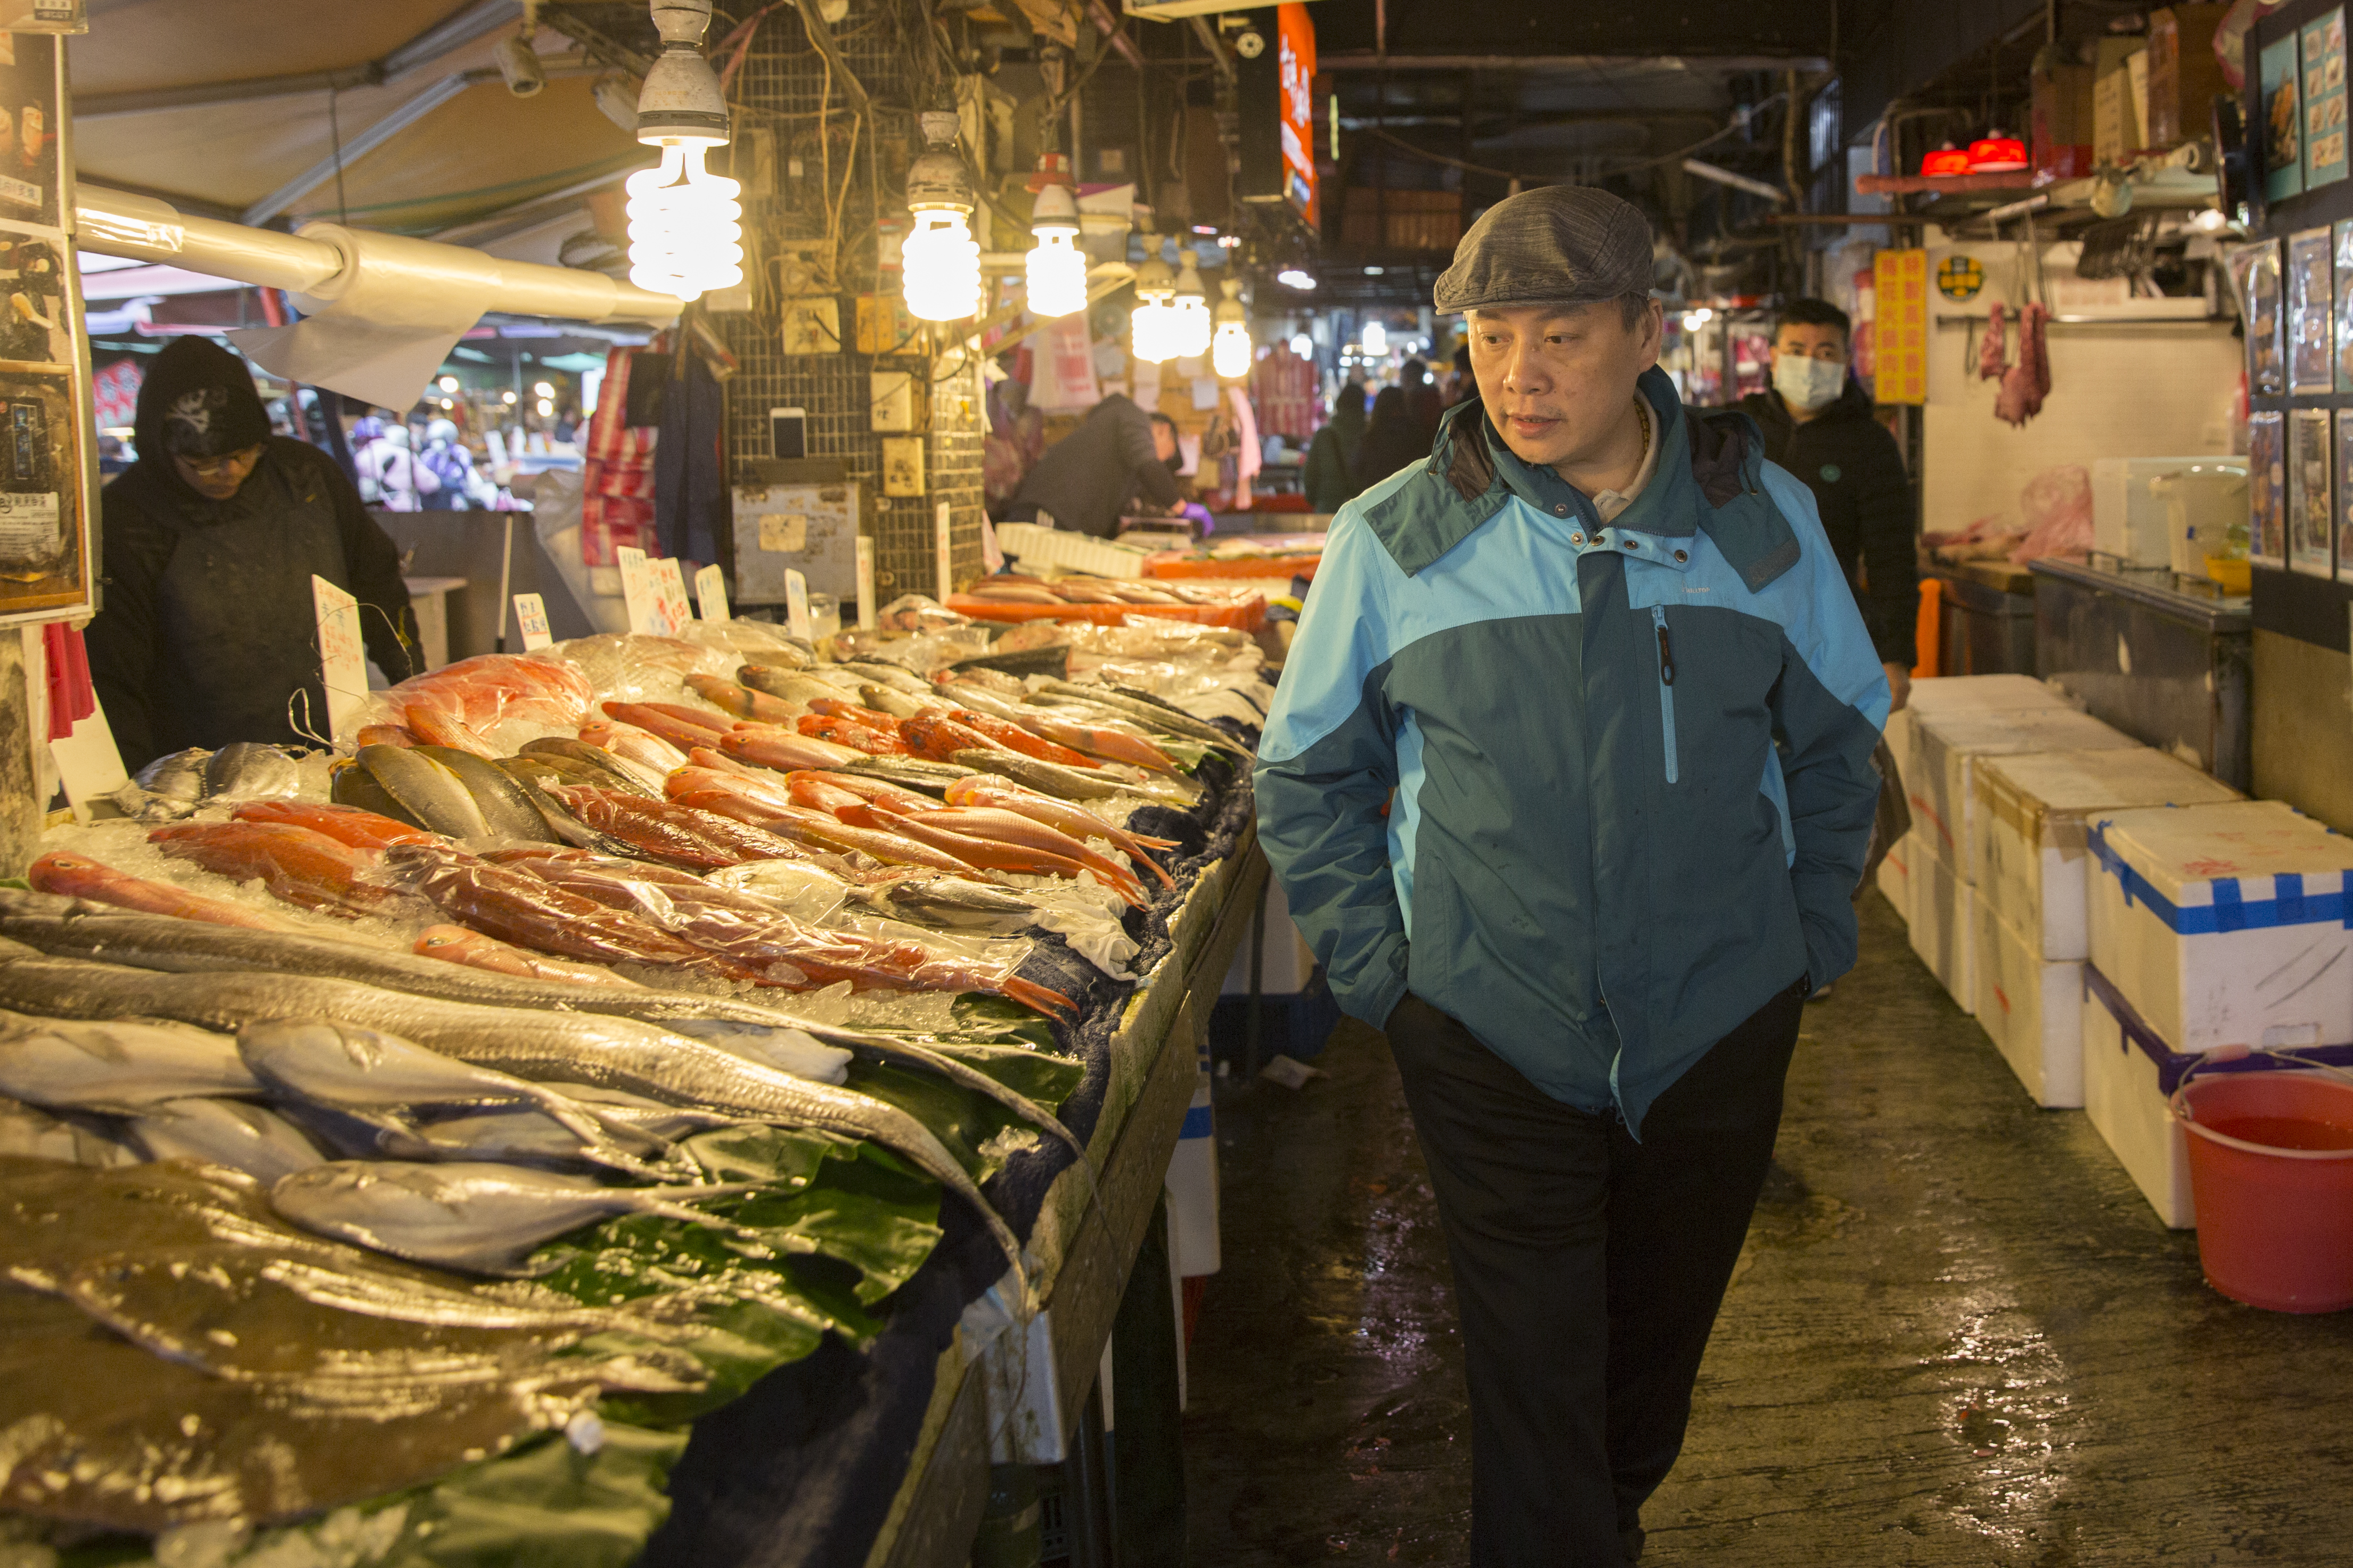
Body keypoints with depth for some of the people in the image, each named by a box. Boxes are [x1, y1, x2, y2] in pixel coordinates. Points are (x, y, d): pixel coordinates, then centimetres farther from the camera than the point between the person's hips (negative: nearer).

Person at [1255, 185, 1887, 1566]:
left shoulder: (1765, 522, -2)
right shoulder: (1395, 540, -8)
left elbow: (1839, 739, 13)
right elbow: (1306, 776, 3)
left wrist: (1815, 931, 7)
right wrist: (1373, 961, -3)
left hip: (1720, 1031, 3)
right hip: (1492, 1039, -2)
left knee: (1658, 1352, 21)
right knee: (1534, 1394, 1)